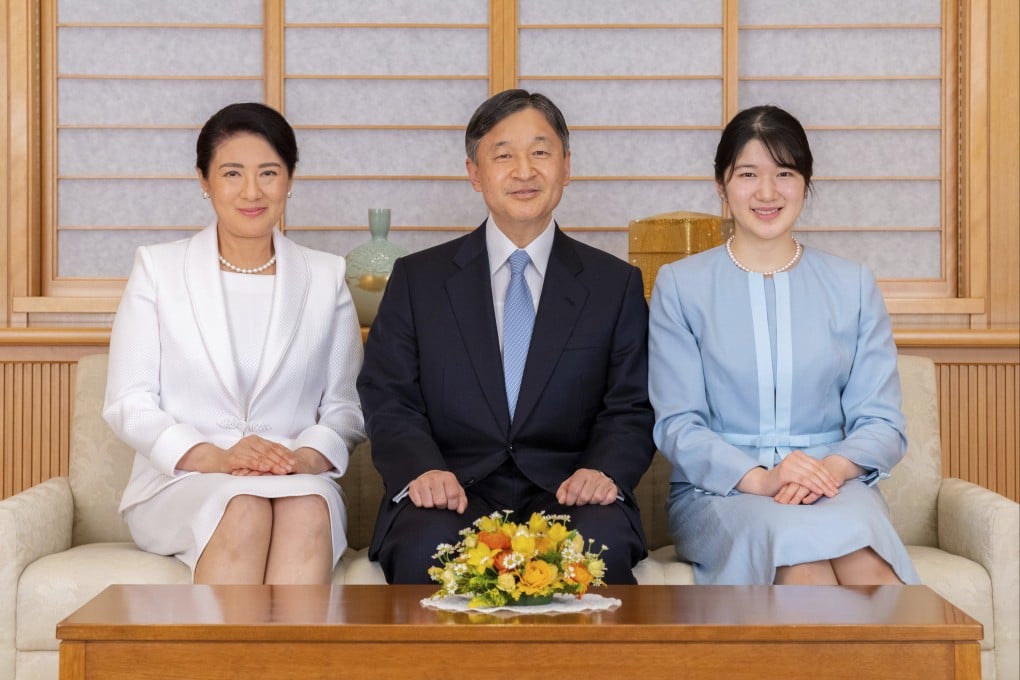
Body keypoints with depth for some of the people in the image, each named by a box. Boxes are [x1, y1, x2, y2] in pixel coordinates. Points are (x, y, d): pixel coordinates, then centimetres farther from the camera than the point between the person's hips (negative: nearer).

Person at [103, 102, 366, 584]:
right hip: (180, 482, -1)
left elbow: (346, 406, 12)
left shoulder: (326, 278, 14)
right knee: (243, 509, -36)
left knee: (309, 509, -35)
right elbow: (127, 404, 2)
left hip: (299, 483, 1)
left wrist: (309, 457, -12)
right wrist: (214, 458, -14)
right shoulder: (158, 269, 9)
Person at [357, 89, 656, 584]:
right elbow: (388, 398, 6)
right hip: (456, 489, 0)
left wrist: (605, 471, -13)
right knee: (425, 552, -34)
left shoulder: (616, 284, 15)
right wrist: (421, 470, -15)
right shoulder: (417, 279, 14)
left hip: (566, 492, 1)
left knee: (605, 549, -33)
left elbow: (630, 409, 9)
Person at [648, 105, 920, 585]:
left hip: (834, 487, 2)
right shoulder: (679, 286, 9)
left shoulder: (853, 287, 16)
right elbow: (677, 425, 1)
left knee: (867, 564, -35)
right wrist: (758, 477, -18)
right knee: (802, 559, -37)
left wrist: (833, 466, -15)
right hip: (717, 492, -2)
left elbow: (881, 422, 9)